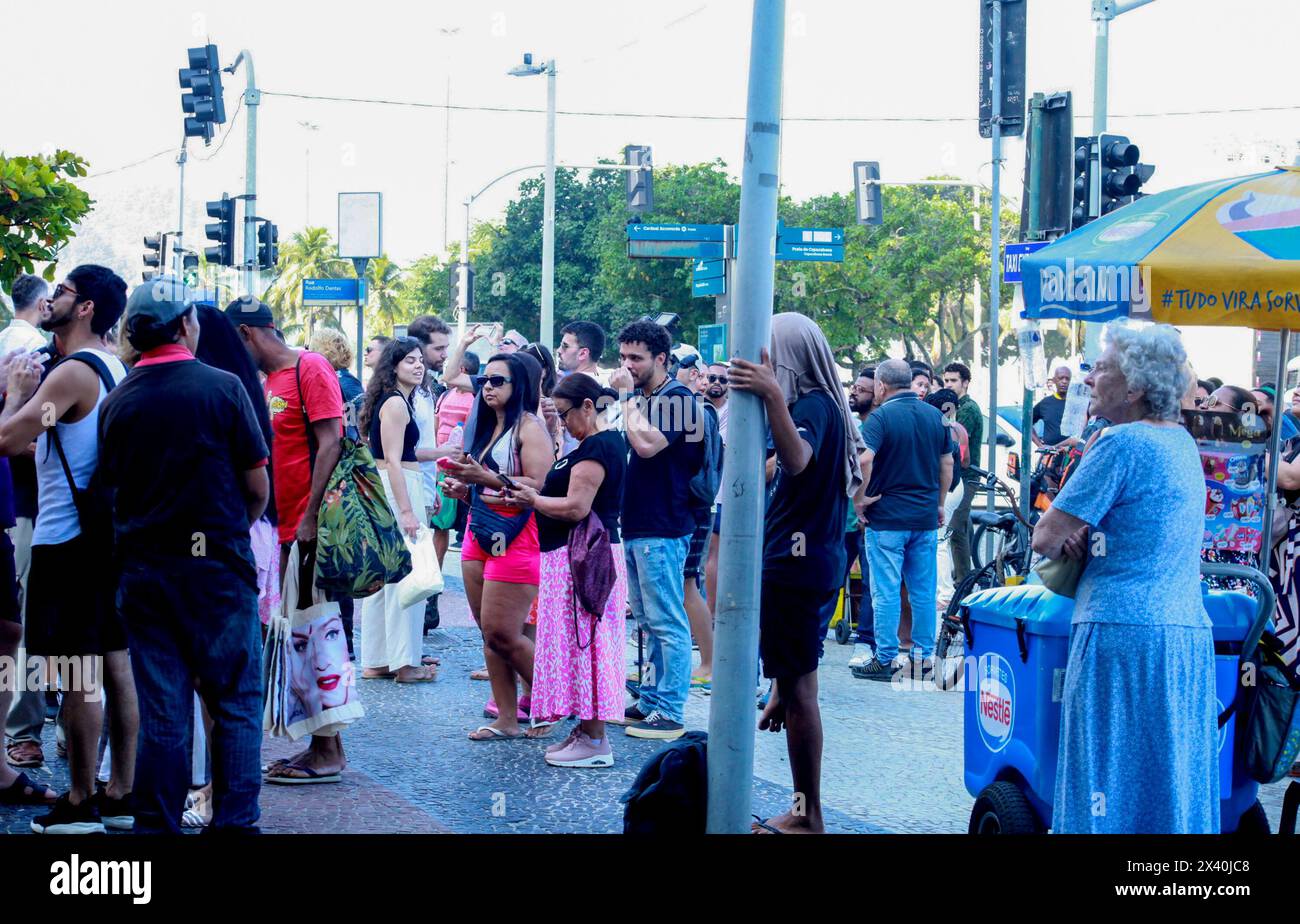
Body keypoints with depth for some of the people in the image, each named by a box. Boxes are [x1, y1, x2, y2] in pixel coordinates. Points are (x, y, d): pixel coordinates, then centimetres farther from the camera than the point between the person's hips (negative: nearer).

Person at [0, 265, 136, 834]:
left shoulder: (73, 372, -16)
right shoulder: (114, 369, 13)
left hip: (68, 541, -9)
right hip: (108, 535, 9)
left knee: (78, 676, -4)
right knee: (116, 667, 10)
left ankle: (80, 804, 0)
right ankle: (121, 796, 16)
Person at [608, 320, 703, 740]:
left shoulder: (676, 398, -11)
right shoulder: (640, 398, 16)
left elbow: (646, 444, -25)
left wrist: (627, 396, -16)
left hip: (661, 529, -10)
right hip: (636, 524, 10)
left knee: (667, 623, -6)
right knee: (649, 622, 15)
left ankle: (670, 713, -3)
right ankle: (650, 701, 22)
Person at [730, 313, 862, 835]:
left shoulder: (813, 405, -16)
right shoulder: (824, 404, 14)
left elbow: (797, 459, -38)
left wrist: (773, 396, -48)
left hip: (795, 562, -11)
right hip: (817, 558, 11)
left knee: (797, 686, -6)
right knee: (795, 679, 18)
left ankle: (808, 818, -1)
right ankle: (804, 810, 26)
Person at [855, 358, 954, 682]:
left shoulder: (882, 416, -10)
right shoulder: (935, 415, 8)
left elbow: (864, 459, -25)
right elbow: (947, 463, 12)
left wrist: (862, 497, -13)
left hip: (887, 517, -5)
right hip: (926, 516, 5)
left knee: (886, 591, 0)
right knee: (924, 591, 10)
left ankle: (886, 660, 3)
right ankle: (924, 656, 14)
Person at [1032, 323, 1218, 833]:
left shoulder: (1122, 443, -12)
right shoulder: (1182, 442, 15)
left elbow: (1046, 537, -11)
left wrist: (1064, 541, 12)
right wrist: (1083, 533, 9)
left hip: (1123, 629, -8)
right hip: (1189, 633, 8)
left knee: (1111, 794, -3)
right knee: (1176, 786, 10)